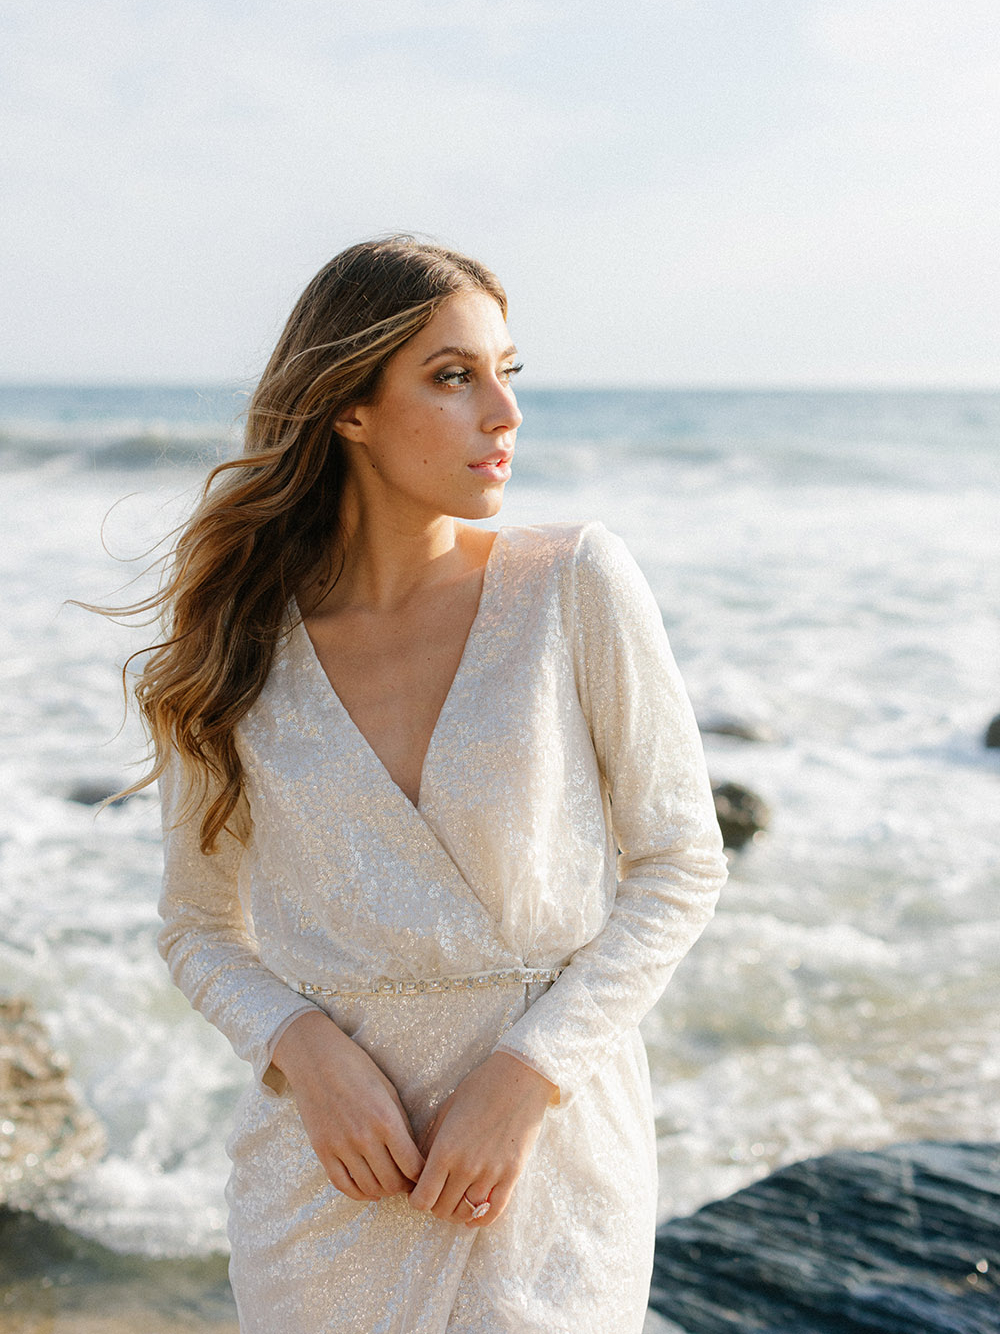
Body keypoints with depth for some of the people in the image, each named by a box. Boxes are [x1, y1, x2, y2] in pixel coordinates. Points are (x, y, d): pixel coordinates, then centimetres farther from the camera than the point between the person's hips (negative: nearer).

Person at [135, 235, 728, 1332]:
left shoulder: (575, 584, -9)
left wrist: (524, 1076, -13)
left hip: (552, 1157, -1)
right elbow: (200, 930, 6)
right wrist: (305, 1050, -13)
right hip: (331, 1180, 2)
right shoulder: (242, 652, -4)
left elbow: (681, 863, -5)